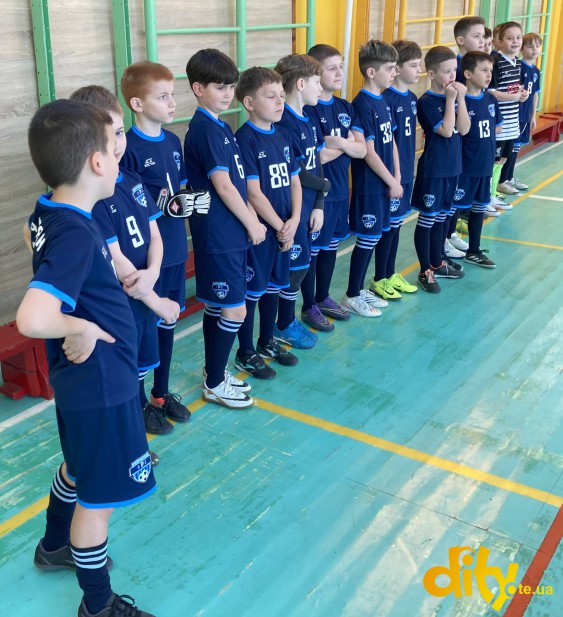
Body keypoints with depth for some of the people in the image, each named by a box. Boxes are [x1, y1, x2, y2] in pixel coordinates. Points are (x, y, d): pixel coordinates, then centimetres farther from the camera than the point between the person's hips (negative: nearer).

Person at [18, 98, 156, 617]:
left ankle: (55, 547, 54)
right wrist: (81, 328, -25)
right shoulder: (76, 235, -30)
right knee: (100, 496, 9)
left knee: (79, 467, 31)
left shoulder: (47, 213, -2)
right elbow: (32, 319, -44)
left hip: (80, 377, 10)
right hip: (101, 381, -10)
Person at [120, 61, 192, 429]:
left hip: (175, 249, 7)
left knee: (167, 321, 17)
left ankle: (162, 392, 34)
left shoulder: (173, 141, 7)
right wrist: (163, 205, -24)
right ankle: (140, 402, 23)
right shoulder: (129, 148, -15)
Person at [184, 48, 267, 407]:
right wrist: (252, 225, -11)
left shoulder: (221, 127, 13)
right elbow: (223, 186, -18)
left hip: (231, 232, 9)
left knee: (216, 307, 16)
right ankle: (215, 385, 11)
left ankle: (215, 372, 29)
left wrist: (253, 218, 7)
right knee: (234, 310, -3)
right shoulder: (204, 130, -15)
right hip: (217, 234, -9)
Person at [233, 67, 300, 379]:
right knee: (252, 290, 4)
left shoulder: (282, 135, 8)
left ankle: (267, 342, 36)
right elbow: (253, 193, -18)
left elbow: (294, 180, 9)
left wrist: (293, 221, -5)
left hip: (284, 228, 7)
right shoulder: (244, 140, -15)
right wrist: (279, 227, -13)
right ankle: (245, 353, 18)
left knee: (274, 285, 19)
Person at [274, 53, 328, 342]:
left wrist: (319, 204, 1)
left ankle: (309, 307, 39)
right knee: (296, 263, 0)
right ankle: (284, 326, 15)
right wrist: (324, 184, -5)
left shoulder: (308, 119, 8)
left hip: (312, 202, 8)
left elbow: (316, 163, 7)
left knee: (311, 256, 20)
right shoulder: (284, 123, -19)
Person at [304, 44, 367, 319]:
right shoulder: (308, 110, -15)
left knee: (330, 244, 17)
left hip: (341, 188, 7)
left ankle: (323, 297, 31)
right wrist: (349, 142, -8)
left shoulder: (346, 108, 7)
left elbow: (362, 150, 0)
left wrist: (341, 143, -19)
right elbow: (320, 157, -21)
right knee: (312, 248, 4)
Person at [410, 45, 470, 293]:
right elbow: (446, 130, -21)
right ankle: (425, 271, 9)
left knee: (442, 217, 17)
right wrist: (450, 99, -17)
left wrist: (460, 99, -8)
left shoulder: (454, 96, 7)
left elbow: (463, 129, -1)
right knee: (427, 219, 1)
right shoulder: (426, 101, -13)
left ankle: (437, 263, 30)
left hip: (452, 166, 7)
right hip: (432, 169, -7)